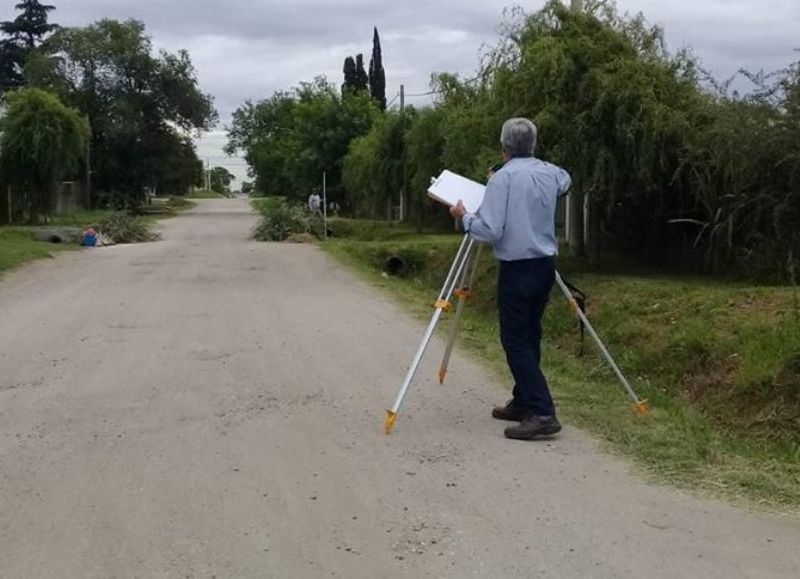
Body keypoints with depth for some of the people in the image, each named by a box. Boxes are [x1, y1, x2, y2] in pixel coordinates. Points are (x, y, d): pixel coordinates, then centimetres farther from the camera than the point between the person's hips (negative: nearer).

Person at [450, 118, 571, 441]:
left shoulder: (503, 177, -13)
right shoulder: (551, 173, 6)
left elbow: (489, 231, -18)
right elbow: (566, 181, 33)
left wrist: (464, 217, 0)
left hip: (517, 269, -7)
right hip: (546, 266, 7)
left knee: (516, 341, -4)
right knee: (530, 336, 16)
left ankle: (542, 413, -12)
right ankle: (523, 402, 23)